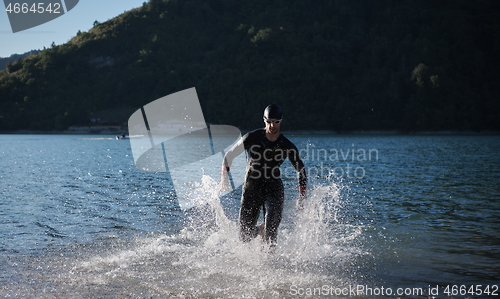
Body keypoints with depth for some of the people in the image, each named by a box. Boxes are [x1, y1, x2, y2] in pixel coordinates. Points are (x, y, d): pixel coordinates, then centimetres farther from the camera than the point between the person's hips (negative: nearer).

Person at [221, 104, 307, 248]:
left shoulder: (287, 146, -6)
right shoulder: (252, 138, -9)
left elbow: (301, 170, 7)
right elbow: (230, 155, 0)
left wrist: (301, 198, 1)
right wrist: (224, 178, -13)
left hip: (274, 189, 0)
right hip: (251, 189, 1)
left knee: (270, 232, -20)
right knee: (246, 236, 2)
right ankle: (260, 230, 37)